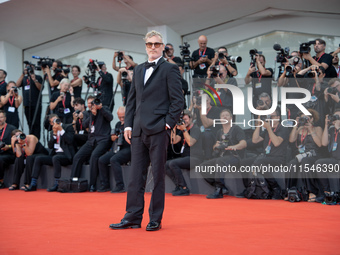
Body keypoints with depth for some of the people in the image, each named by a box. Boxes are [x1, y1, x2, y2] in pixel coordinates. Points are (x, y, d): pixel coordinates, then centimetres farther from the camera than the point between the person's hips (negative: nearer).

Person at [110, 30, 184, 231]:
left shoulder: (170, 69, -1)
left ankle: (156, 220, 6)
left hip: (158, 130, -6)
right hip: (138, 131, 6)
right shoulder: (139, 70, 18)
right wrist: (128, 124, 9)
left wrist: (168, 124, -11)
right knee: (136, 176, 7)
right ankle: (133, 217, 13)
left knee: (158, 176, 0)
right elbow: (132, 99, 18)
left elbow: (178, 100, -6)